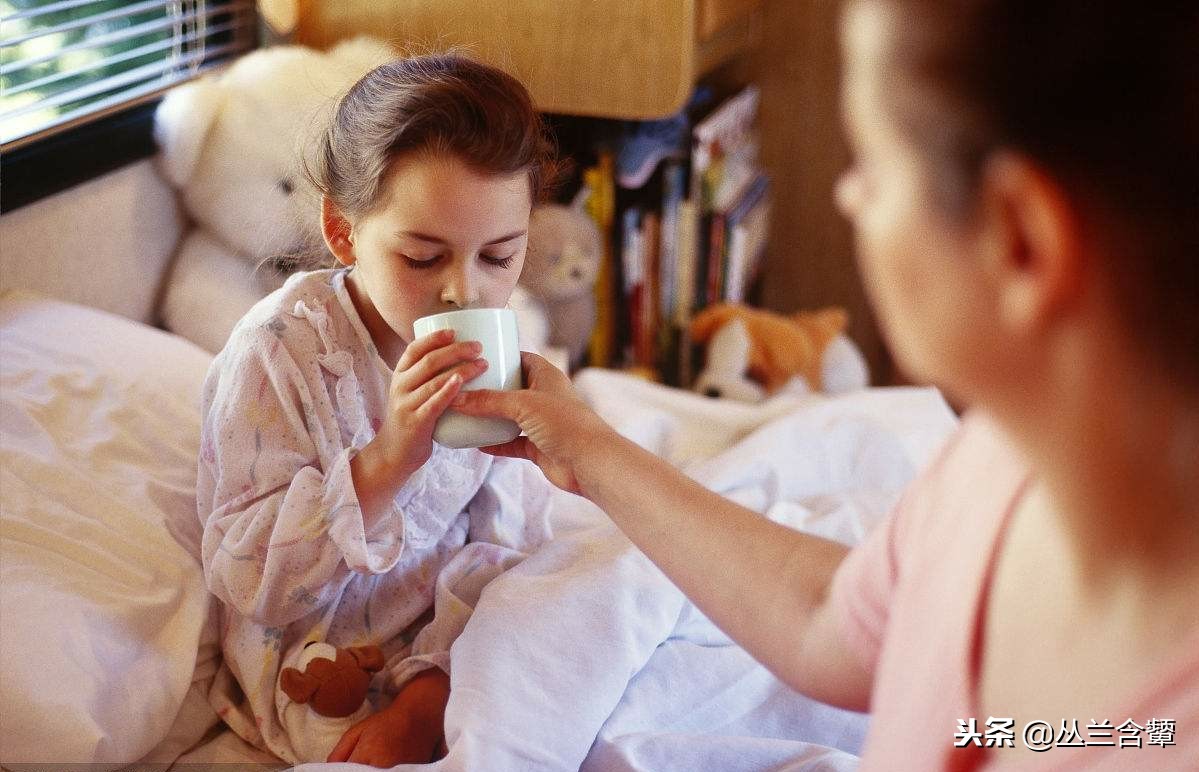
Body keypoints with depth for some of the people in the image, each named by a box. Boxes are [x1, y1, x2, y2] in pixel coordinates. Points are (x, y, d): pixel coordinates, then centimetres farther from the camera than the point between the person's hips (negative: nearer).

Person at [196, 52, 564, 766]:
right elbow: (247, 580, -21)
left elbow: (504, 547, -8)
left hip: (451, 636, 4)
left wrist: (425, 696, -22)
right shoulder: (279, 347, -19)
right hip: (319, 652, -4)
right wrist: (384, 460, -35)